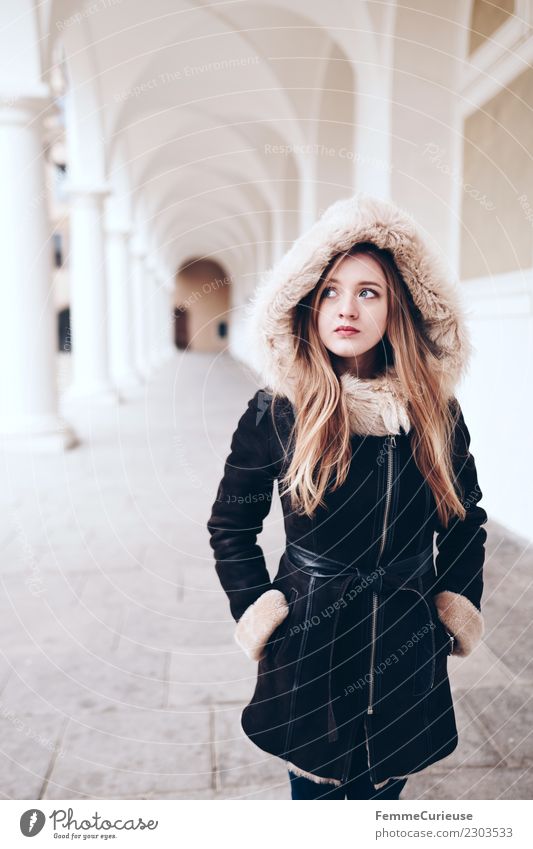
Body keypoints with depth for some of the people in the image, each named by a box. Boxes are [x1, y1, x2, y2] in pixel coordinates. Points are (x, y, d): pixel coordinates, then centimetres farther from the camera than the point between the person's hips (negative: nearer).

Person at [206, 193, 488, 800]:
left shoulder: (436, 411, -3)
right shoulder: (277, 411, -10)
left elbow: (466, 520, 11)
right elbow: (230, 524, 1)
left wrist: (458, 611, 6)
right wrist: (256, 614, -3)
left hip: (407, 650, 3)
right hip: (309, 646, -2)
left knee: (381, 792, 19)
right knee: (313, 789, 14)